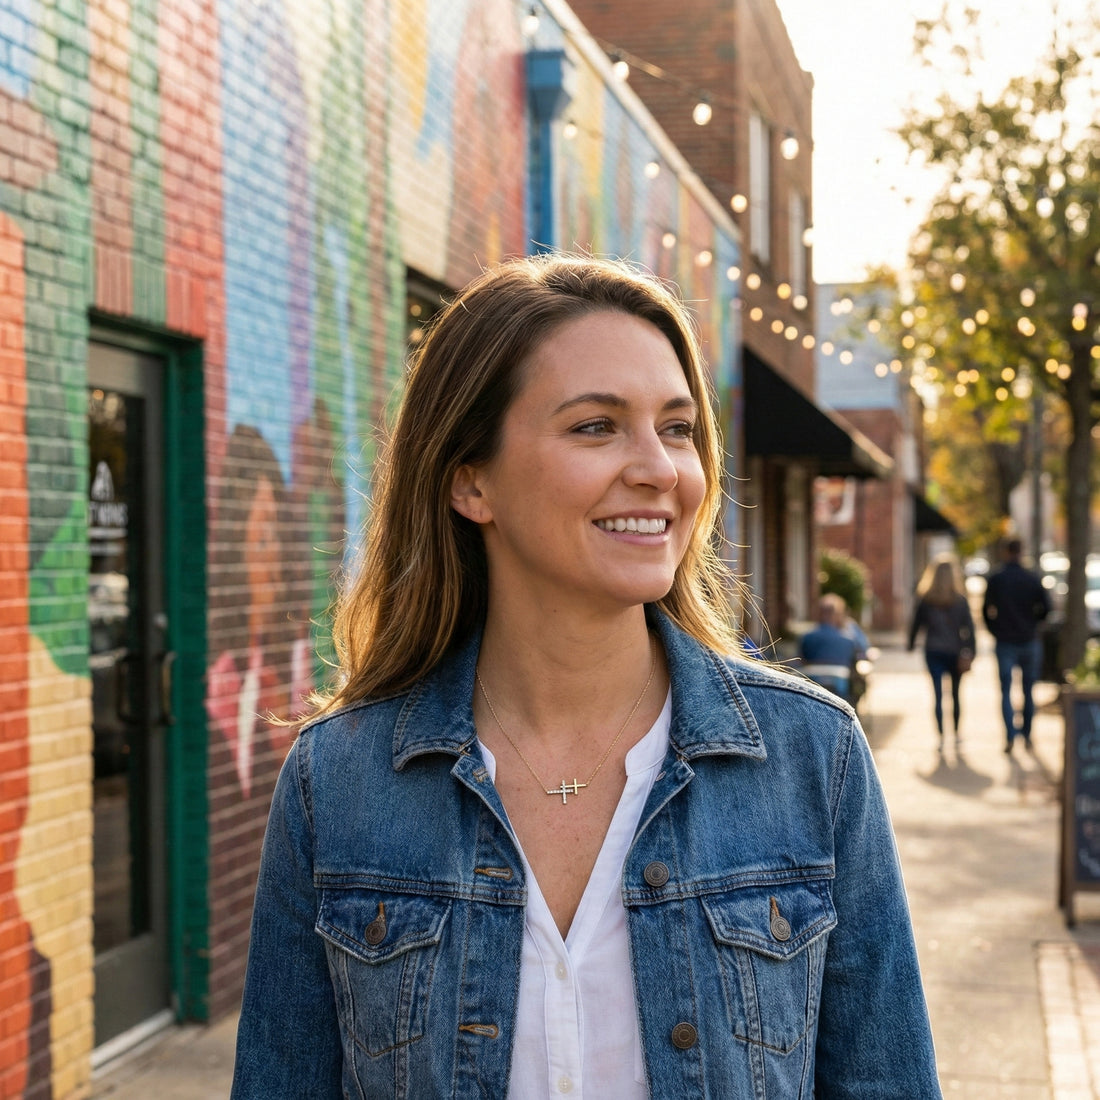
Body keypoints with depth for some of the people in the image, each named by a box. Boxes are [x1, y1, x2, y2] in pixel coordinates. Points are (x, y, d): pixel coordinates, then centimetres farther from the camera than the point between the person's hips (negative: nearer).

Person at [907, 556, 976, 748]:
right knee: (955, 693, 16)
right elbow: (969, 627, -6)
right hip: (954, 652, 0)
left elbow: (915, 624, 4)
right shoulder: (960, 600, -4)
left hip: (933, 653, 0)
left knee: (938, 695, -1)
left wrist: (911, 645, 17)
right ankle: (956, 733, 25)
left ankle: (941, 736, -9)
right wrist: (968, 653, -5)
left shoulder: (925, 599, -3)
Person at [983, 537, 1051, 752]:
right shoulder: (1032, 579, -3)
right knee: (1028, 690, 13)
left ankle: (1010, 737, -13)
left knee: (1006, 691, 1)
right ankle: (1026, 735, 16)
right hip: (1029, 641, 1)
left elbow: (987, 611, -1)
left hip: (1005, 643, -1)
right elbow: (1046, 608, -1)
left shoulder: (995, 579, -5)